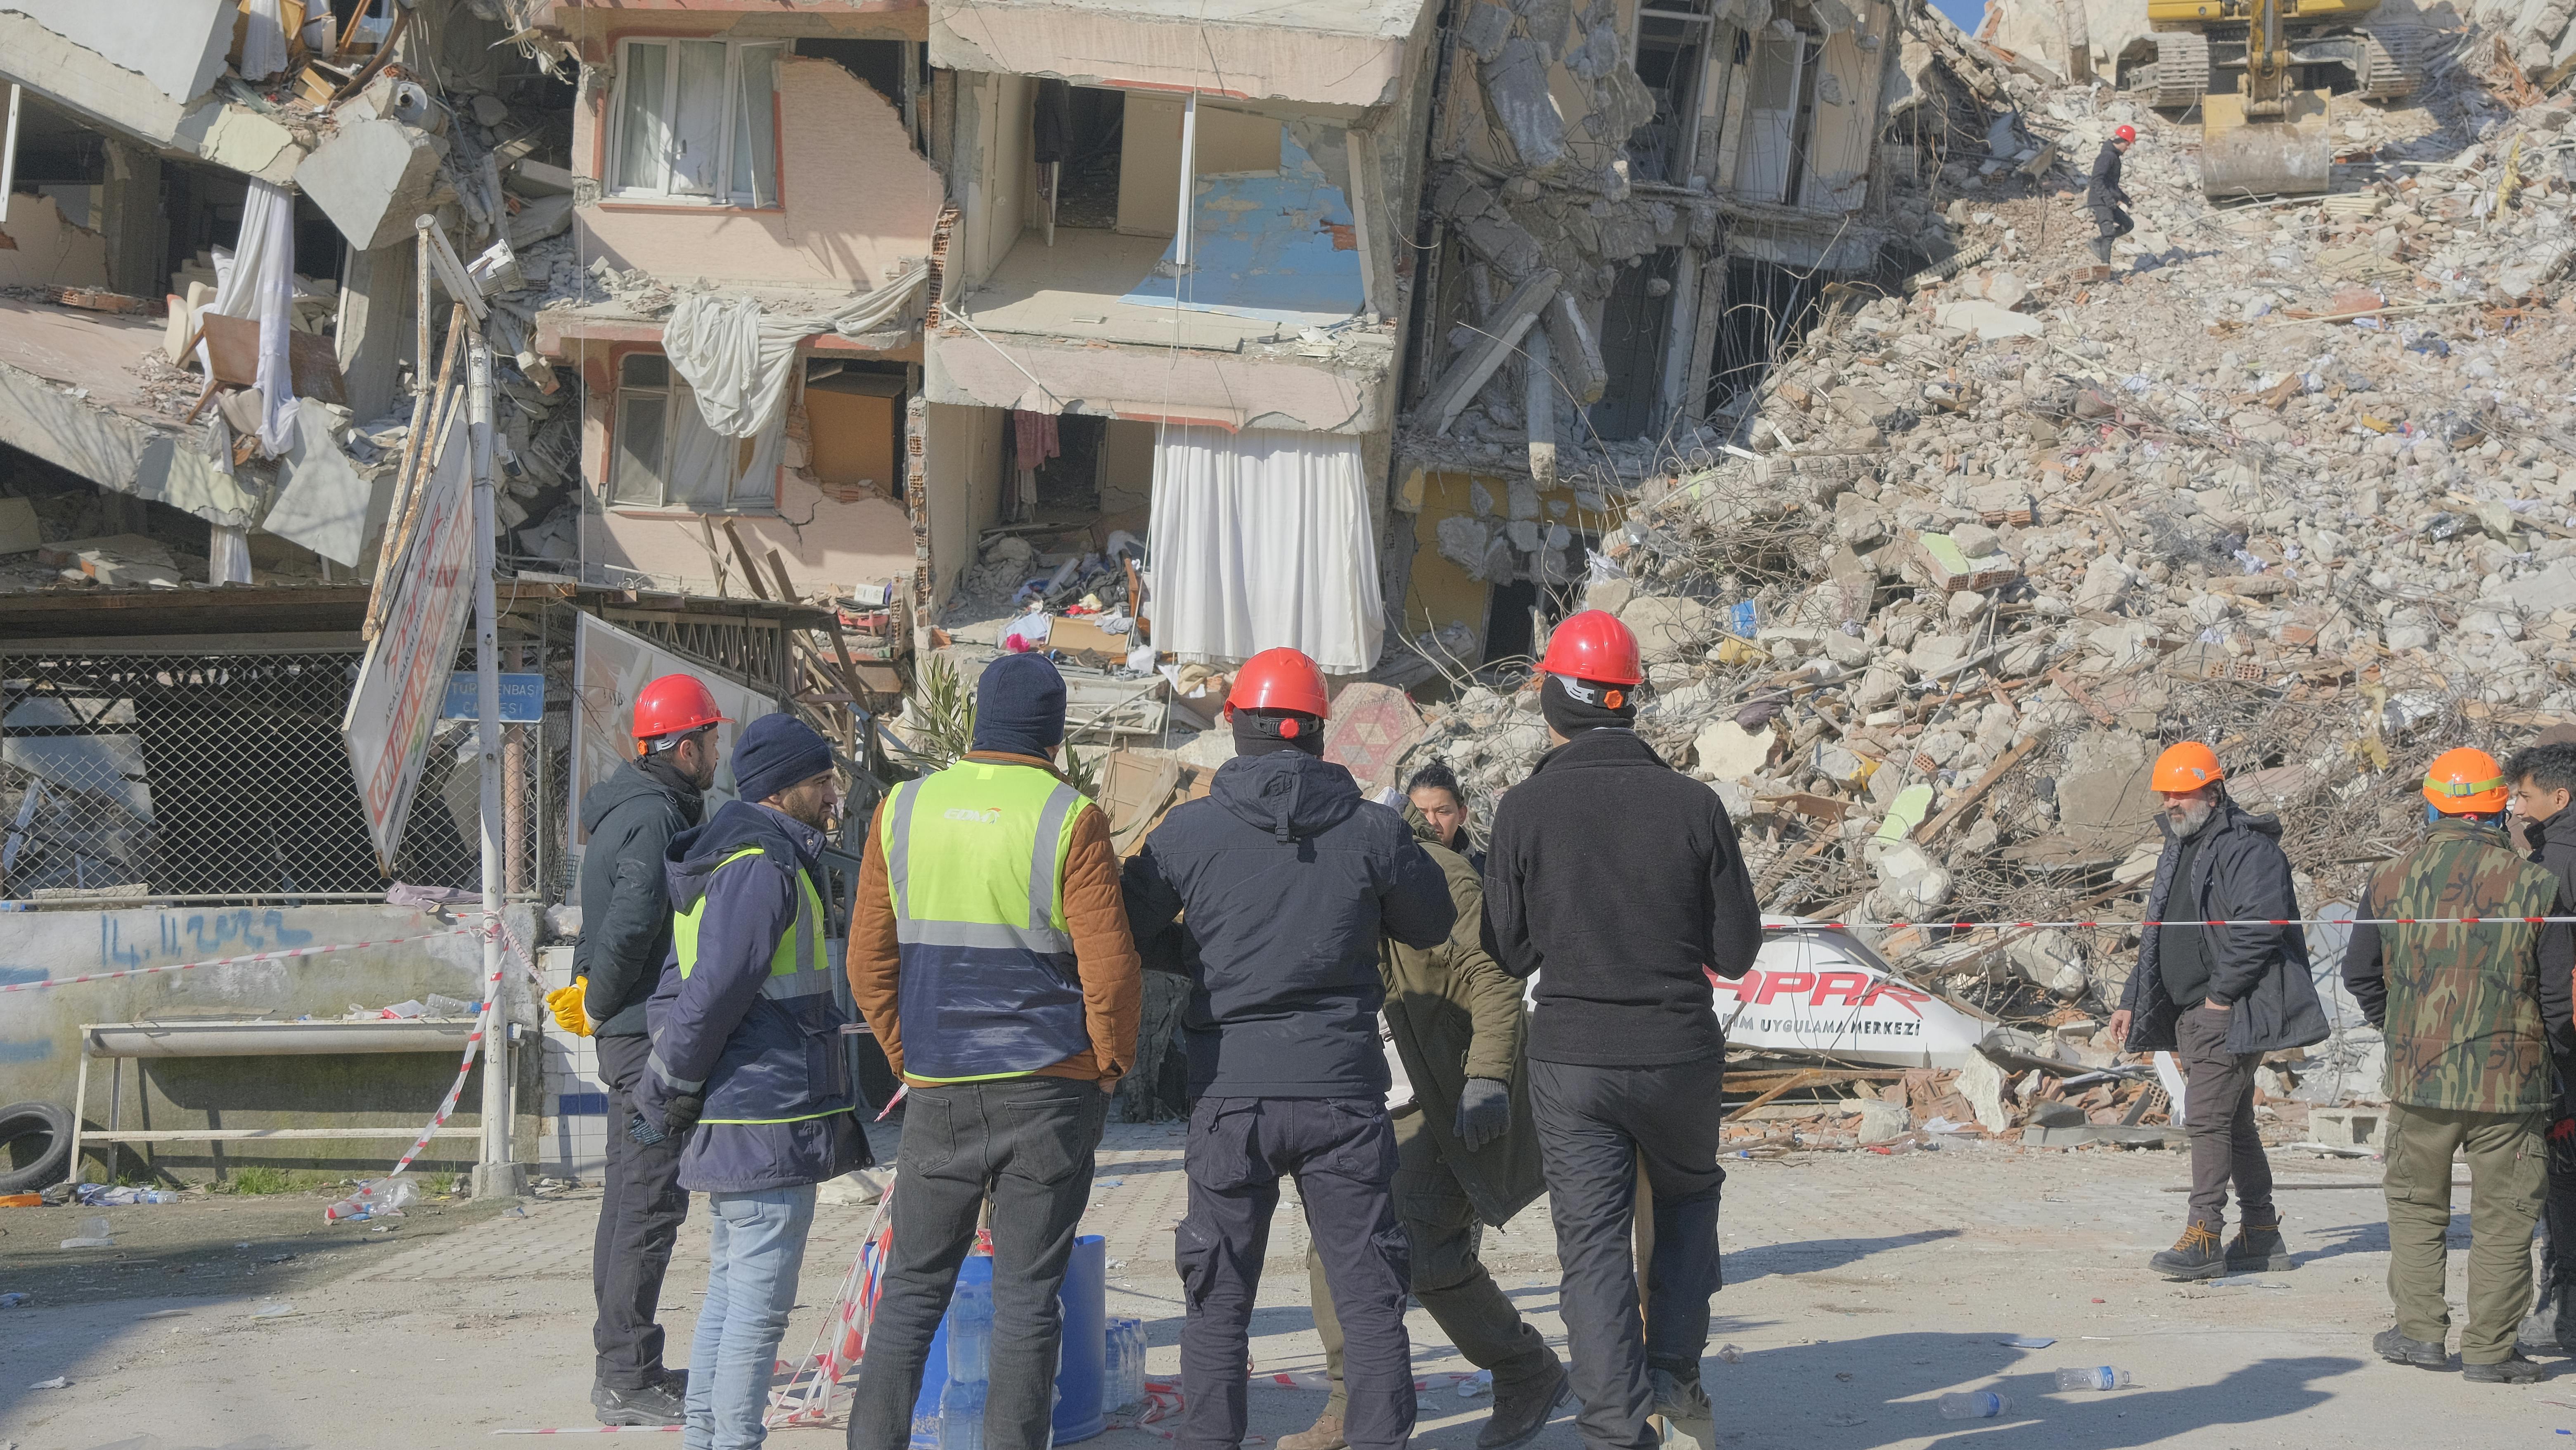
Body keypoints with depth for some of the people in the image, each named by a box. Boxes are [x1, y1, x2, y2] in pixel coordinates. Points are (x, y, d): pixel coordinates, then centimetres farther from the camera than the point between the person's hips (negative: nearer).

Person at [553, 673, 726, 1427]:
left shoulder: (634, 809, 16)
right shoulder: (654, 816, -17)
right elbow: (631, 923, -27)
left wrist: (593, 996, 15)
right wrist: (600, 1005, -15)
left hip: (631, 1032, 11)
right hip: (651, 1032, -11)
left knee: (630, 1197, 16)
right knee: (650, 1202, -8)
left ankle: (623, 1364, 24)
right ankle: (626, 1380, -6)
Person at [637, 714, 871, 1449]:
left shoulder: (718, 862, 18)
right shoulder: (765, 867, -15)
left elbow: (673, 994, 20)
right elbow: (712, 996, -20)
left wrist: (669, 1098, 13)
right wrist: (669, 1099, -10)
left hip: (731, 1125, 10)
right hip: (772, 1121, -10)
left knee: (729, 1296, 16)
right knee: (760, 1304, -6)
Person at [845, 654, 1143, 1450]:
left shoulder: (904, 809, 3)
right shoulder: (1070, 820, -8)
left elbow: (868, 962, 6)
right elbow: (1111, 972, -11)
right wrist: (1109, 1064, 3)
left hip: (937, 1087, 3)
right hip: (1050, 1088, -3)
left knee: (912, 1288, 10)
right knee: (1027, 1296, 3)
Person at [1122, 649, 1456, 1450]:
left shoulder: (1189, 830, -4)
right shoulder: (1373, 830, -3)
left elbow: (1128, 935, 5)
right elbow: (1432, 925, 11)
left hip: (1228, 1090, 0)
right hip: (1344, 1090, 0)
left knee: (1219, 1301, 11)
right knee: (1369, 1296, 7)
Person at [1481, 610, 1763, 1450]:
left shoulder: (1525, 809, -8)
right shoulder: (1693, 804, -5)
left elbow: (1509, 954, -1)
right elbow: (1736, 951, 0)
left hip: (1571, 1061, -1)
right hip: (1681, 1055, 1)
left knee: (1593, 1248, 6)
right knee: (1689, 1198, 26)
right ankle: (1675, 1370, 17)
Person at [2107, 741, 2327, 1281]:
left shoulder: (2247, 848, -12)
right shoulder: (2178, 850, 18)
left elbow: (2260, 928, -22)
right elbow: (2157, 937, 24)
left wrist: (2221, 994, -19)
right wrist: (2132, 1001, 19)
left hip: (2229, 1013, -9)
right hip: (2191, 1014, 10)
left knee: (2206, 1117, -13)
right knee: (2234, 1122, 13)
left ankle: (2203, 1238, -12)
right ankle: (2262, 1237, 19)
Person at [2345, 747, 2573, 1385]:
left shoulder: (2391, 881, -1)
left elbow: (2360, 973, 7)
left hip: (2417, 1074, 2)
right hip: (2509, 1080, -2)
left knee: (2416, 1203, 17)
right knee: (2502, 1215, 5)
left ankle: (2419, 1330, 16)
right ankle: (2490, 1348, 6)